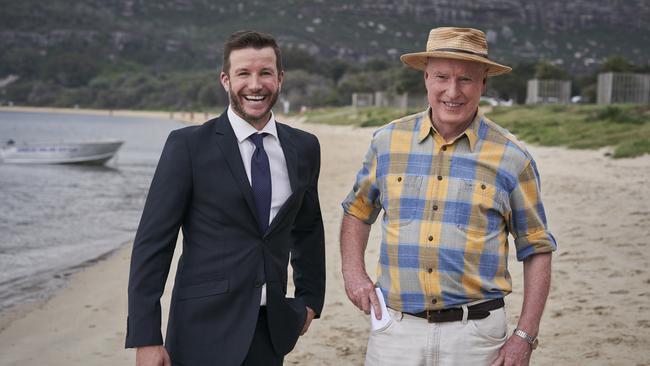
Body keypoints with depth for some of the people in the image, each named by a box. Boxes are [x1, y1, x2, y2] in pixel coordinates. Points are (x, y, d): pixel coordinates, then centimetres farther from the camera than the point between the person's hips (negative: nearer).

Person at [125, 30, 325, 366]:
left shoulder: (304, 148, 6)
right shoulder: (188, 145, -8)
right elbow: (152, 242, -9)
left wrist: (310, 298, 20)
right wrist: (146, 338, -13)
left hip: (271, 332, 4)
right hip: (205, 330, -4)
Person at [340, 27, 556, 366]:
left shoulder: (512, 158, -2)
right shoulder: (387, 142, 4)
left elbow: (537, 250, 3)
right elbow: (357, 210, 18)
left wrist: (525, 337, -3)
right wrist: (353, 273, 3)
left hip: (474, 336, -1)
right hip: (396, 328, 2)